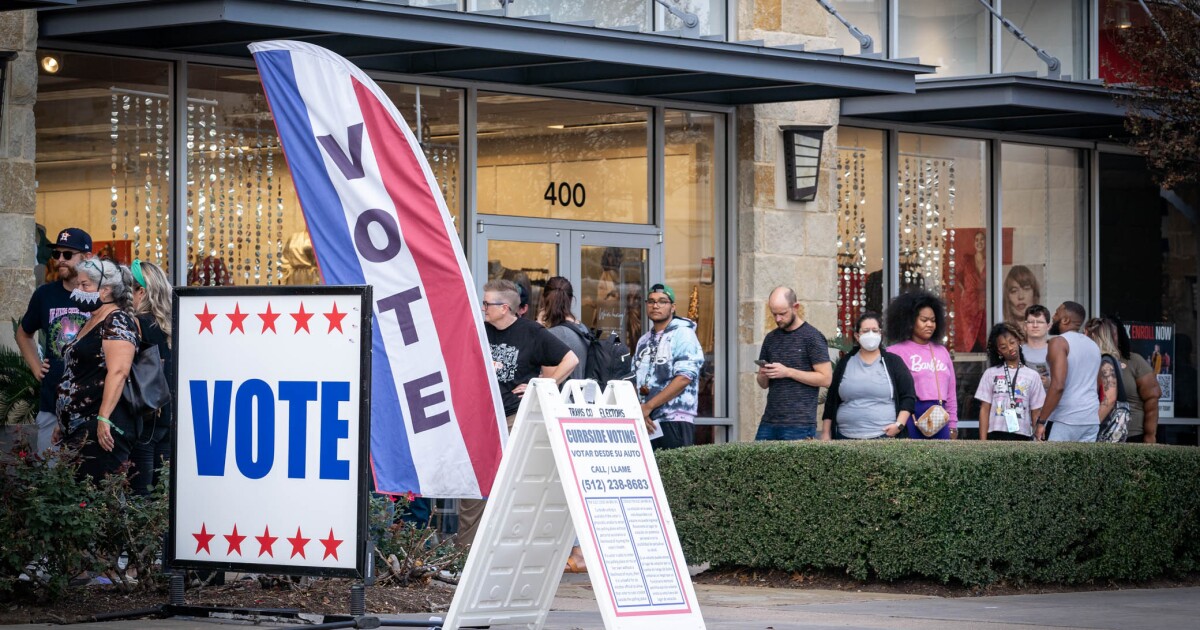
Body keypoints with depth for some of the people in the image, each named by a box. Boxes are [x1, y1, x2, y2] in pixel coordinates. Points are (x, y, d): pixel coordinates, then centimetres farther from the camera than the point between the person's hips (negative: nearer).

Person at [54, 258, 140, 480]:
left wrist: (104, 419, -28)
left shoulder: (116, 322, -8)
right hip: (78, 428, 10)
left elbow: (118, 372, -21)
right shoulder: (91, 323, 21)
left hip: (102, 429, -10)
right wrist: (62, 424, 27)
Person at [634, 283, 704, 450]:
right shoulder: (644, 341, 20)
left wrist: (648, 406, -12)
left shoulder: (682, 334, -1)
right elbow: (634, 378, 18)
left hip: (675, 421, -6)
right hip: (647, 422, 6)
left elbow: (684, 378, -12)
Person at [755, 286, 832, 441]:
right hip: (769, 422, 6)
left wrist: (788, 372, -14)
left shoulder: (812, 337, -3)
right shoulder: (771, 338, 16)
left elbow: (826, 378, -9)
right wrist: (764, 376, -3)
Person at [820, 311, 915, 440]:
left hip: (885, 437, -2)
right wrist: (826, 434, 9)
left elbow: (908, 397, 6)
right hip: (846, 438, 2)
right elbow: (831, 401, 15)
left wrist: (899, 424, -9)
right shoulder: (845, 364, 13)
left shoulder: (893, 362, 8)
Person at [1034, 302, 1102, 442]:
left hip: (1064, 420, -7)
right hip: (1092, 420, 7)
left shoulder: (1059, 342, -9)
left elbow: (1058, 385, -20)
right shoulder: (1093, 345, 17)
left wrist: (1041, 420, -17)